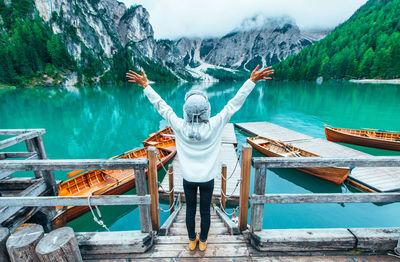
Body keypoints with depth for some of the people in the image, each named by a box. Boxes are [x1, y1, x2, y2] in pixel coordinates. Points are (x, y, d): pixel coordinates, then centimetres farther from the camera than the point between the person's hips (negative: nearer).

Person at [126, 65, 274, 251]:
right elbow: (235, 103, -17)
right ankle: (203, 242, 43)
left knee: (190, 210, 22)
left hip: (188, 178, 1)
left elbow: (161, 105, -11)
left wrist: (145, 85, 1)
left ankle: (192, 241, 45)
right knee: (205, 211, 19)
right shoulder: (214, 126, -22)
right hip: (207, 179, 0)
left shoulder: (180, 127, -21)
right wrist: (252, 80, -9)